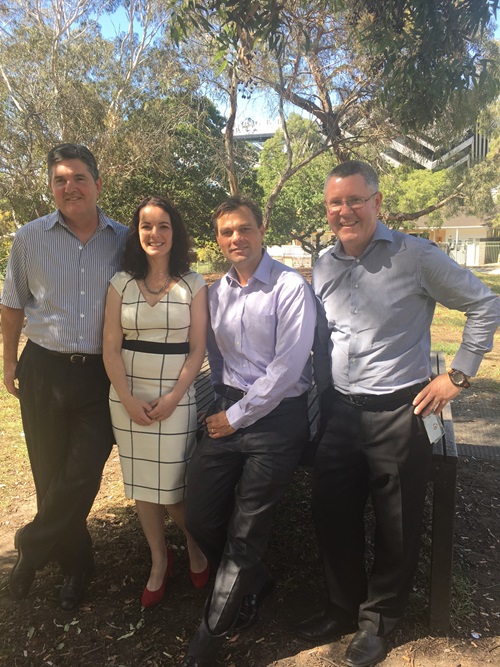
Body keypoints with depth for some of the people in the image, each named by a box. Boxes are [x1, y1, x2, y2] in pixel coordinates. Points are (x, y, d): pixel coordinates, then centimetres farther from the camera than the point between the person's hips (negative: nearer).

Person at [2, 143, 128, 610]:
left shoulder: (124, 240, 1)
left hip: (101, 375, 0)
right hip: (44, 371, 1)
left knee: (83, 475, -1)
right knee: (50, 473, 11)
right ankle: (75, 562, 35)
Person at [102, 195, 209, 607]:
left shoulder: (193, 285, -1)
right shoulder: (121, 283, 4)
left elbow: (197, 350, -4)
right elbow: (111, 348, 0)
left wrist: (172, 398, -13)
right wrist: (129, 400, -9)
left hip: (175, 399, -2)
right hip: (128, 400, 3)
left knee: (173, 488, 0)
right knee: (141, 485, 11)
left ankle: (196, 546, 31)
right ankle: (160, 561, 32)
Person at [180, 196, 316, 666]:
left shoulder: (290, 288, -11)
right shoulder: (216, 292, 9)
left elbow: (287, 367, -15)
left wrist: (237, 416, -11)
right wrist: (221, 401, 6)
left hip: (277, 413, -6)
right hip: (227, 408, 6)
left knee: (245, 530, 3)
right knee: (199, 517, 7)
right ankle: (252, 582, 37)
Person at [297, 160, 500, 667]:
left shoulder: (415, 256, -9)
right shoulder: (323, 266, 7)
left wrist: (458, 375, -7)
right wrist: (319, 401, 11)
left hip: (397, 413, -4)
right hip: (338, 412, 5)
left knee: (396, 529, 11)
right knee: (332, 517, 14)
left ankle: (378, 621, 35)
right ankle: (343, 608, 39)